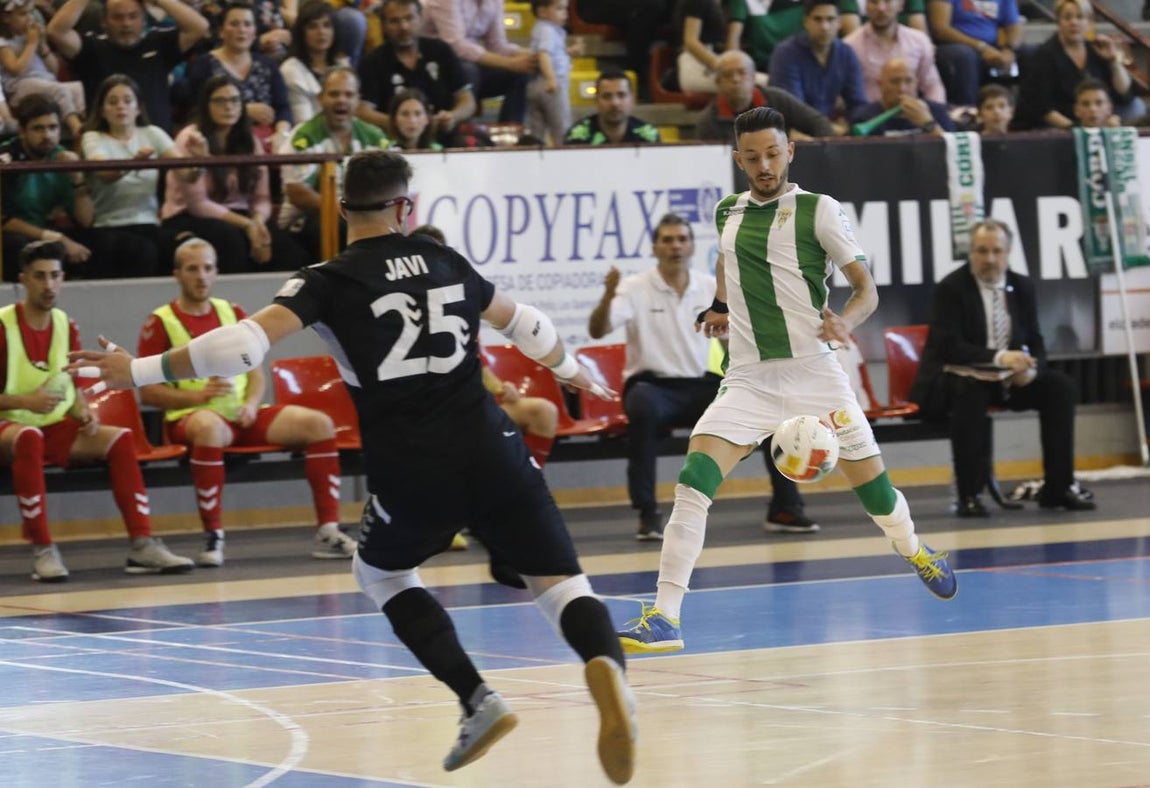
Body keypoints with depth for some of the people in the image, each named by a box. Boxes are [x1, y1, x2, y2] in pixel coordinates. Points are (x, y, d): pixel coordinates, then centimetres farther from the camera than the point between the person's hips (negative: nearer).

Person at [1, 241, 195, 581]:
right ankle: (43, 552, -37)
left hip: (57, 429, 6)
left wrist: (84, 412, -4)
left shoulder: (66, 327, 8)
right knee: (28, 437, -41)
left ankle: (142, 545, -18)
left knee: (121, 439, -16)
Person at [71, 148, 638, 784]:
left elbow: (245, 343, -14)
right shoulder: (446, 262, 14)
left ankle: (477, 701, 9)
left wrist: (140, 371, -7)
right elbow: (522, 325, 31)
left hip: (410, 474, -2)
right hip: (491, 452, 2)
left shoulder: (329, 282, 1)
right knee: (559, 582, 5)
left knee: (380, 572, 26)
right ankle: (606, 665, -31)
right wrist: (571, 368, 51)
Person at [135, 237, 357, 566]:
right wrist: (198, 395, -18)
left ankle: (328, 532, -13)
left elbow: (256, 374, 17)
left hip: (242, 416, 6)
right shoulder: (161, 322, 0)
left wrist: (251, 403, -5)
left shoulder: (233, 313, 17)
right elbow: (148, 391, -5)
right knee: (209, 426, -42)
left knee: (318, 423, -13)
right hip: (190, 416, -5)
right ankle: (213, 539, -36)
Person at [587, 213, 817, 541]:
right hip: (654, 387, -4)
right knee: (642, 406, -41)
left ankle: (784, 508, -7)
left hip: (704, 387, 4)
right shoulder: (635, 289, -5)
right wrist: (608, 296, -37)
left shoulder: (713, 288, 7)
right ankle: (648, 514, -31)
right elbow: (597, 331, -18)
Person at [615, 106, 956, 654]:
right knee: (694, 479, -18)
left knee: (870, 483, 7)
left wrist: (846, 321, -27)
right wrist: (720, 308, 12)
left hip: (813, 373, -2)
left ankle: (915, 554, 42)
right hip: (748, 379, 2)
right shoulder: (727, 213, 10)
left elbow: (866, 289, -6)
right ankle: (663, 618, -20)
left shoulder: (818, 210, -3)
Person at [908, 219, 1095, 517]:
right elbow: (949, 346, -21)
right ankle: (969, 495, -33)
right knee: (972, 390, -38)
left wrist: (1031, 368, -18)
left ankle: (1058, 487, -10)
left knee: (1060, 386, -15)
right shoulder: (949, 289, -11)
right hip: (954, 381, -6)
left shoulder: (1022, 287, 6)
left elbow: (1036, 343, 6)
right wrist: (998, 357, -34)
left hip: (1009, 380, 6)